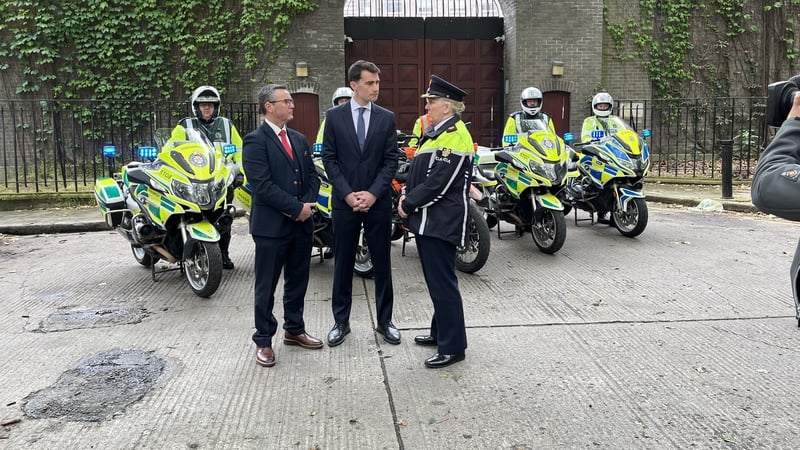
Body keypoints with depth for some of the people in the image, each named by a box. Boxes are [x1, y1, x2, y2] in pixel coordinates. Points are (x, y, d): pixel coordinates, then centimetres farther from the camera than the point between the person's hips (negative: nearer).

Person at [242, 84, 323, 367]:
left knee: (298, 282, 17)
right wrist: (297, 208, -17)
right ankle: (263, 341, 17)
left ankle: (294, 329, 33)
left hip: (302, 224, 7)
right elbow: (262, 185, -18)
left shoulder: (299, 139, 14)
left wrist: (308, 205, -6)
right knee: (266, 286, 5)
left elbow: (312, 176, 12)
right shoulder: (255, 141, -9)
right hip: (271, 226, -7)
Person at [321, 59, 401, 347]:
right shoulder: (334, 116, 1)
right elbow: (329, 159, -1)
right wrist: (347, 194, -11)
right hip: (344, 200, 0)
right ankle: (341, 322, 20)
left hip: (378, 201, 1)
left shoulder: (386, 117, 4)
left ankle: (384, 321, 20)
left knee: (382, 262, 7)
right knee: (343, 264, 7)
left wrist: (373, 193, -11)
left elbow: (391, 160, 0)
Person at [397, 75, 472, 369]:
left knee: (443, 284, -5)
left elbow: (437, 184, -22)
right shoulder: (438, 132, 16)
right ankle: (441, 331, 32)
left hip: (441, 222, -10)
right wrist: (407, 196, 5)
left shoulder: (454, 136, -16)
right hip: (428, 220, 10)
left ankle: (453, 347, 5)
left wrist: (408, 204, -11)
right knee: (436, 281, 19)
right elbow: (420, 171, 21)